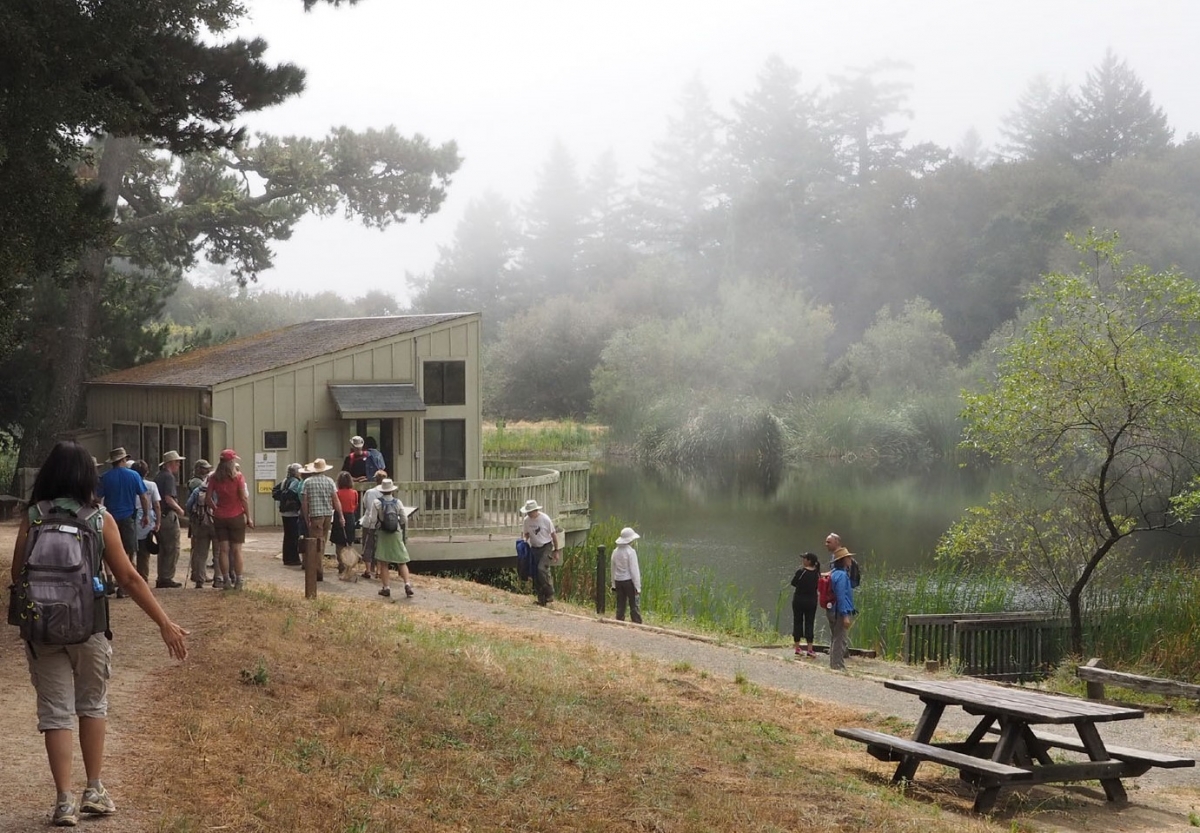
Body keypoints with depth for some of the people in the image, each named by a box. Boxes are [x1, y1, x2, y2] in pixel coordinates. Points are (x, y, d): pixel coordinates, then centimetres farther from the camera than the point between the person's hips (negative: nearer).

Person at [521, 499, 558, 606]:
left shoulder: (545, 519, -13)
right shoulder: (526, 521, -2)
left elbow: (553, 535, -3)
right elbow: (525, 533, 14)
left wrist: (556, 550, 0)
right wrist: (524, 540, -10)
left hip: (546, 547, -5)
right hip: (534, 548, 5)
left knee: (542, 569, -22)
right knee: (535, 574, 3)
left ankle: (550, 594, -10)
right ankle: (541, 599, 12)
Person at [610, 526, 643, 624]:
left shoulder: (615, 552, 6)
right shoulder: (631, 552, -13)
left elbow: (613, 570, 12)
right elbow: (634, 570, -14)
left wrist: (614, 585, 19)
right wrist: (638, 587, -11)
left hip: (618, 581, 6)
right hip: (629, 581, -6)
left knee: (620, 607, 10)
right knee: (634, 606, -2)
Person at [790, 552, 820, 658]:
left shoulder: (801, 572, -14)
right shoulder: (817, 573, -3)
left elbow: (793, 583, -2)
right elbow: (818, 586, 6)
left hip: (799, 600, -3)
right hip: (812, 601, 3)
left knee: (798, 623, 8)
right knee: (809, 624, 6)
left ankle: (797, 648, 11)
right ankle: (810, 650, 2)